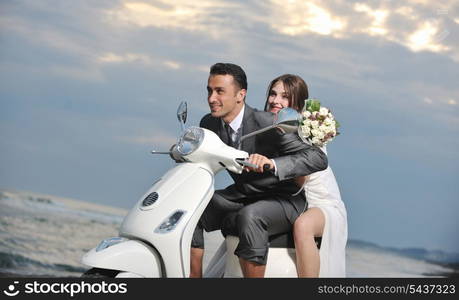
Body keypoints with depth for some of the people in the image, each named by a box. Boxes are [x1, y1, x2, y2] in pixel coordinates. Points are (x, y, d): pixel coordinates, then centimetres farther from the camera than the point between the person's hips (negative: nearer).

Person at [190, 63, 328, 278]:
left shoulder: (267, 123, -23)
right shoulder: (209, 123, -3)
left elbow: (319, 158, -28)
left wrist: (272, 163, -43)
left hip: (283, 199, -7)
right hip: (241, 194, 7)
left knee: (248, 217, -37)